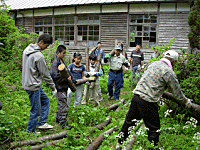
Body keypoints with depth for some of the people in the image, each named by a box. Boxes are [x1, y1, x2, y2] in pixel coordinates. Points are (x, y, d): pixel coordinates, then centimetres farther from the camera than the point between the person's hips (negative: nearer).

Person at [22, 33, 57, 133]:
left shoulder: (27, 50, 5)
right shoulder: (38, 56, -23)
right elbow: (45, 74, -17)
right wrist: (53, 88, -6)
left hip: (27, 83, 10)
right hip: (33, 86, -10)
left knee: (45, 101, 21)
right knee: (36, 110, 3)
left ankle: (42, 123, 22)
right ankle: (30, 131, 16)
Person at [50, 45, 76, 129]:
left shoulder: (62, 61, 11)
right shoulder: (55, 63, -17)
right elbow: (55, 76, -23)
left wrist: (73, 80, 9)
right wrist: (66, 79, -19)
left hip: (64, 86, 9)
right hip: (60, 88, -9)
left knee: (62, 104, 19)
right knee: (62, 105, -5)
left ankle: (58, 119, 33)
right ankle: (63, 123, 1)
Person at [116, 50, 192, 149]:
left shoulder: (153, 64, 12)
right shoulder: (169, 72, -7)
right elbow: (177, 92, 1)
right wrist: (186, 101, 19)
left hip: (136, 96, 7)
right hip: (148, 102, -7)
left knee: (129, 121, 20)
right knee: (154, 128, 7)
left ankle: (119, 143, 34)